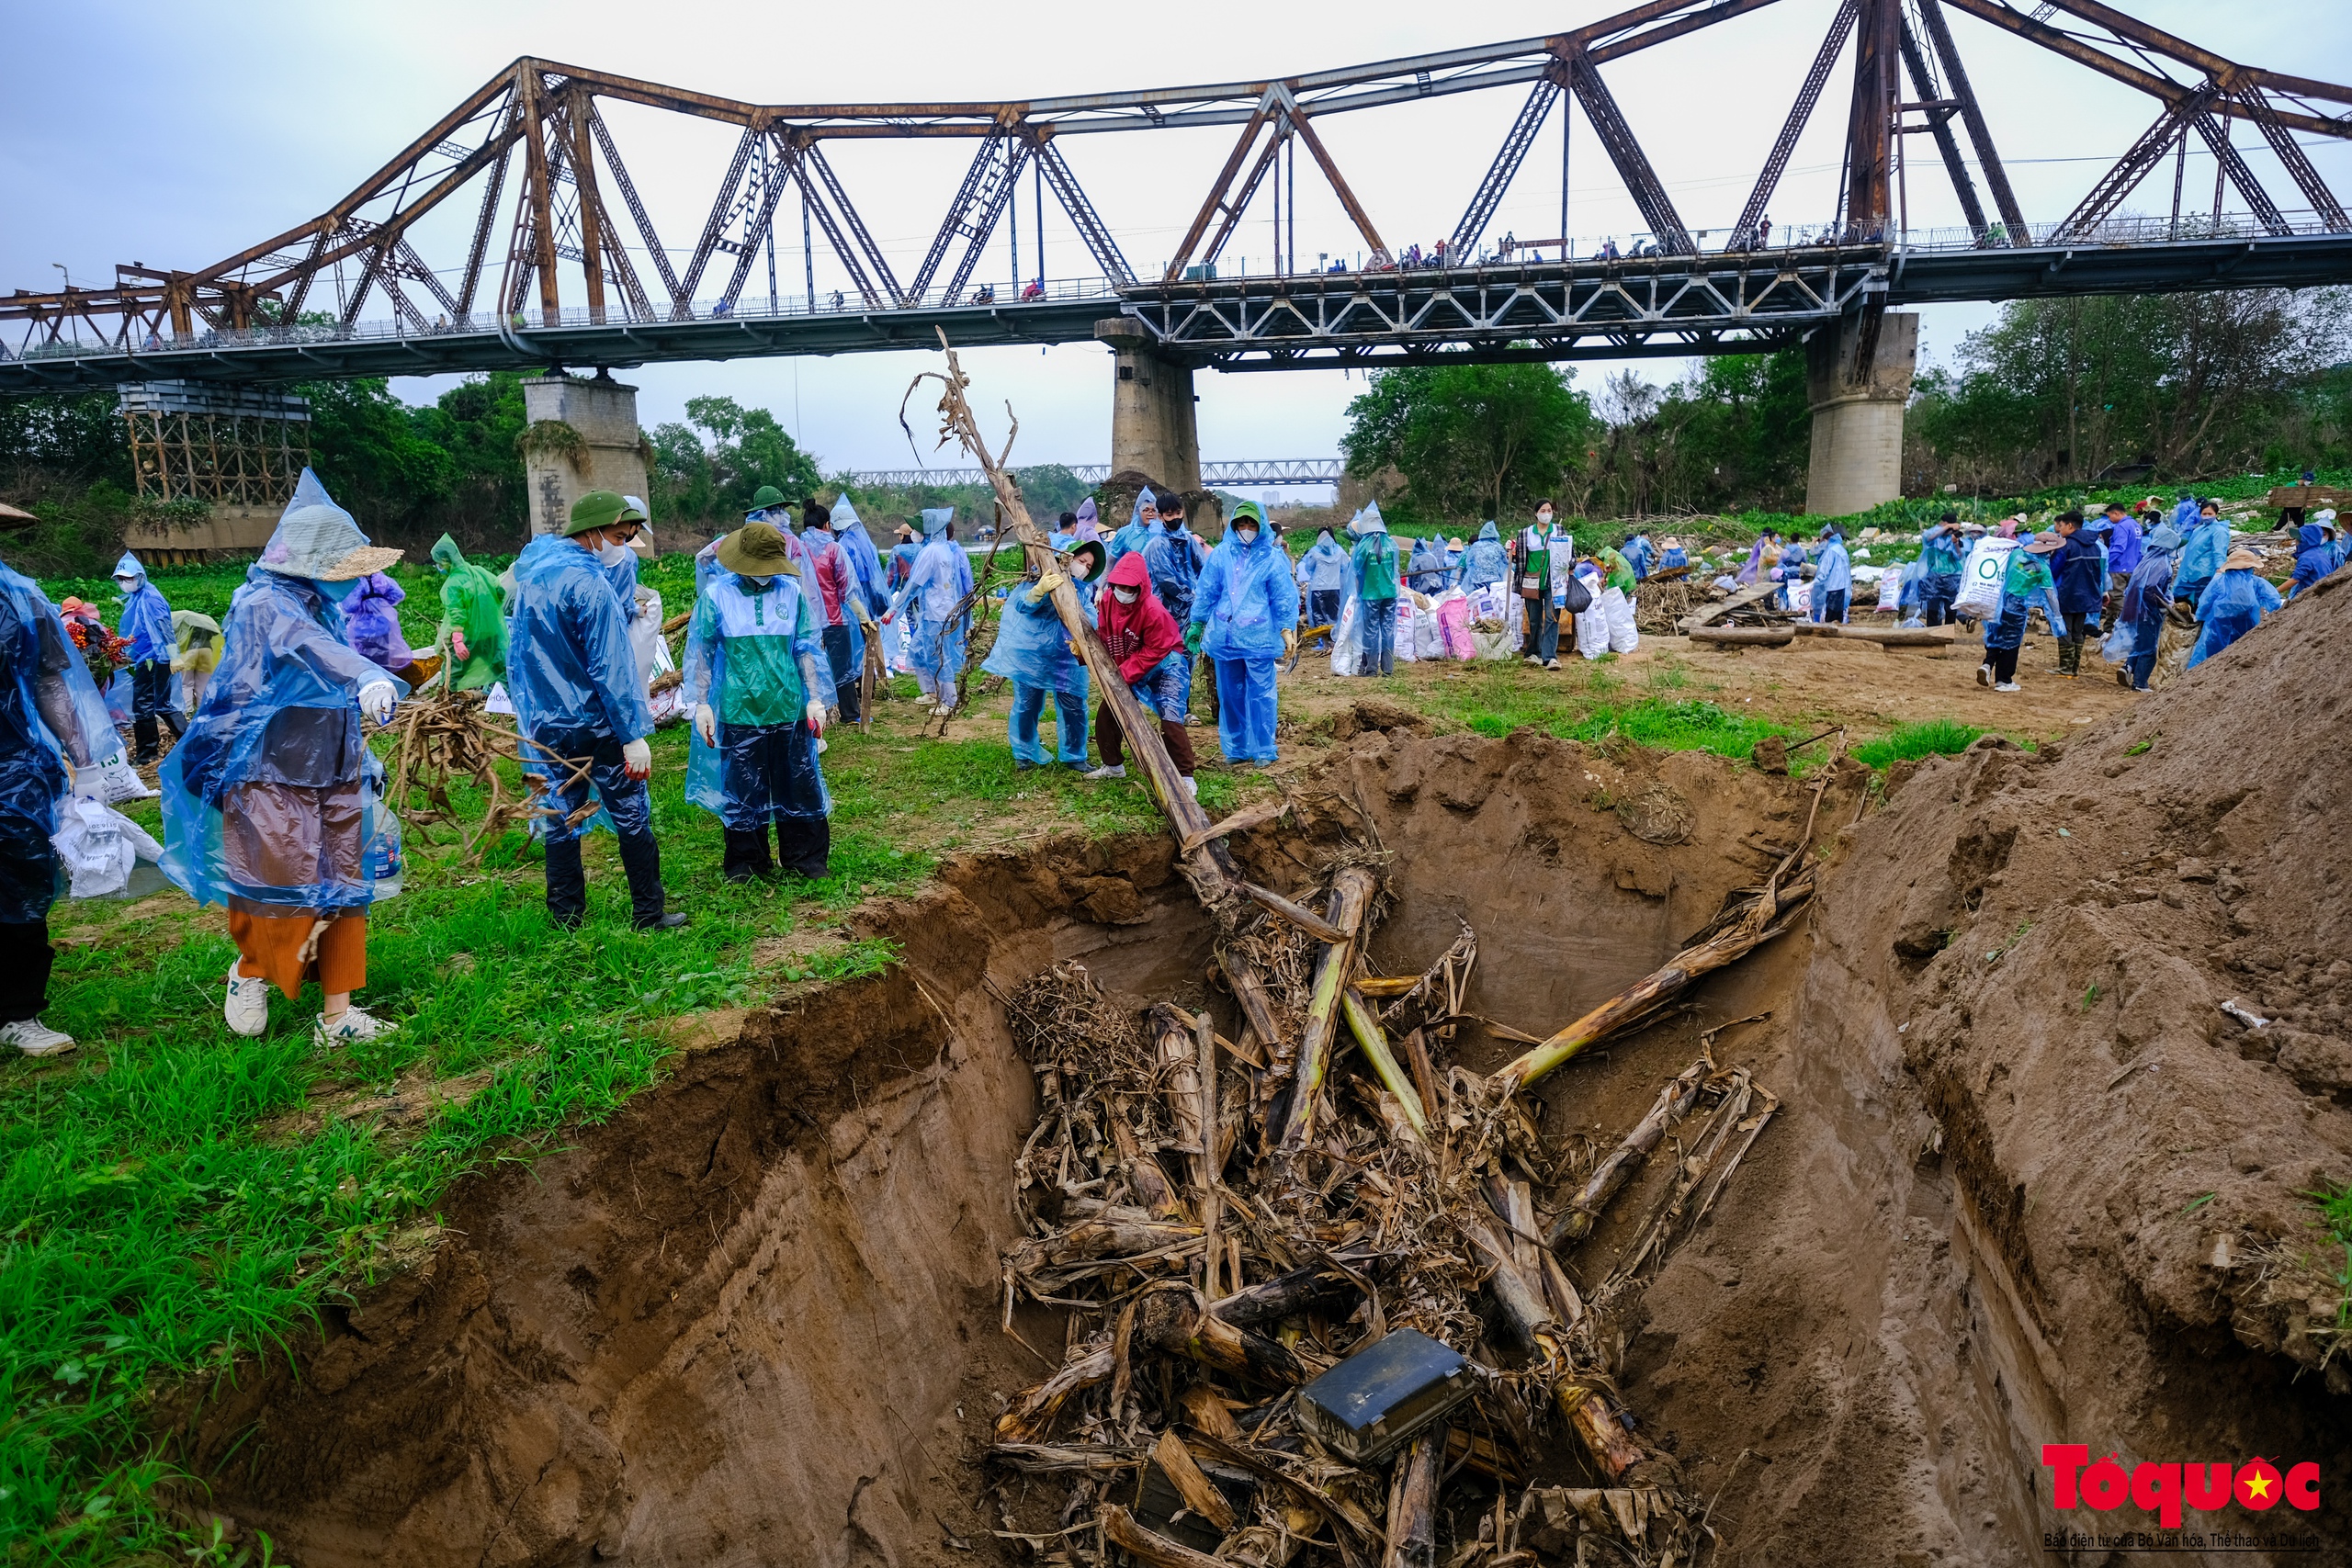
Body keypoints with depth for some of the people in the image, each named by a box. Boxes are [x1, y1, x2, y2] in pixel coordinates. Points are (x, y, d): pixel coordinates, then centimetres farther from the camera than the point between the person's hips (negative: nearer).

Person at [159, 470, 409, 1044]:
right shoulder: (263, 604, -14)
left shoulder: (323, 608, 11)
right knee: (282, 889, -3)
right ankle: (251, 973, 27)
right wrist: (370, 678, -57)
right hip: (273, 780, -8)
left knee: (341, 888, 6)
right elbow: (308, 647, -38)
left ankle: (337, 1012, 11)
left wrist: (362, 755, 22)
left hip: (332, 779, 8)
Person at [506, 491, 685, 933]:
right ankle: (648, 914, 9)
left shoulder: (529, 570, 8)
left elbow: (518, 651, 16)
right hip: (595, 723, -7)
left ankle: (566, 919, 18)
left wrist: (526, 706, 24)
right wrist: (633, 734, -20)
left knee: (560, 820, 12)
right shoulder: (588, 583, -18)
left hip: (543, 725, 7)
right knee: (632, 817, 4)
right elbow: (611, 666, -21)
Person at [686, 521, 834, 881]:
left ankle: (805, 858, 23)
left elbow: (807, 649, 8)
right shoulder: (716, 595, -2)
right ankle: (745, 862, 24)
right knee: (742, 791, 8)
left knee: (798, 785, 8)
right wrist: (701, 703, -3)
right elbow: (701, 653, 3)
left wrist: (815, 698, 3)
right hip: (738, 712, -1)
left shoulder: (791, 591, 3)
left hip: (789, 710, 2)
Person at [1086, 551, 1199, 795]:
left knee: (1170, 719, -22)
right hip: (1128, 667, 7)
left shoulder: (1153, 611, -28)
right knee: (1106, 713, 9)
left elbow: (1153, 652, -23)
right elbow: (1103, 638, 2)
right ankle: (1113, 766, 29)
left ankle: (1186, 778, -15)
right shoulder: (1107, 601, -8)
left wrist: (1124, 674, -24)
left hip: (1166, 664, -7)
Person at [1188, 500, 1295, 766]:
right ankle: (1236, 748, 21)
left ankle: (1263, 750, 9)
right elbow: (1206, 591, 9)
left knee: (1260, 694, -1)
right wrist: (1197, 624, 10)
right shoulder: (1221, 554, 5)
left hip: (1259, 637, -3)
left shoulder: (1272, 557, 0)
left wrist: (1287, 629, -4)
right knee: (1230, 694, 10)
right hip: (1224, 635, 3)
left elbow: (1283, 597, 0)